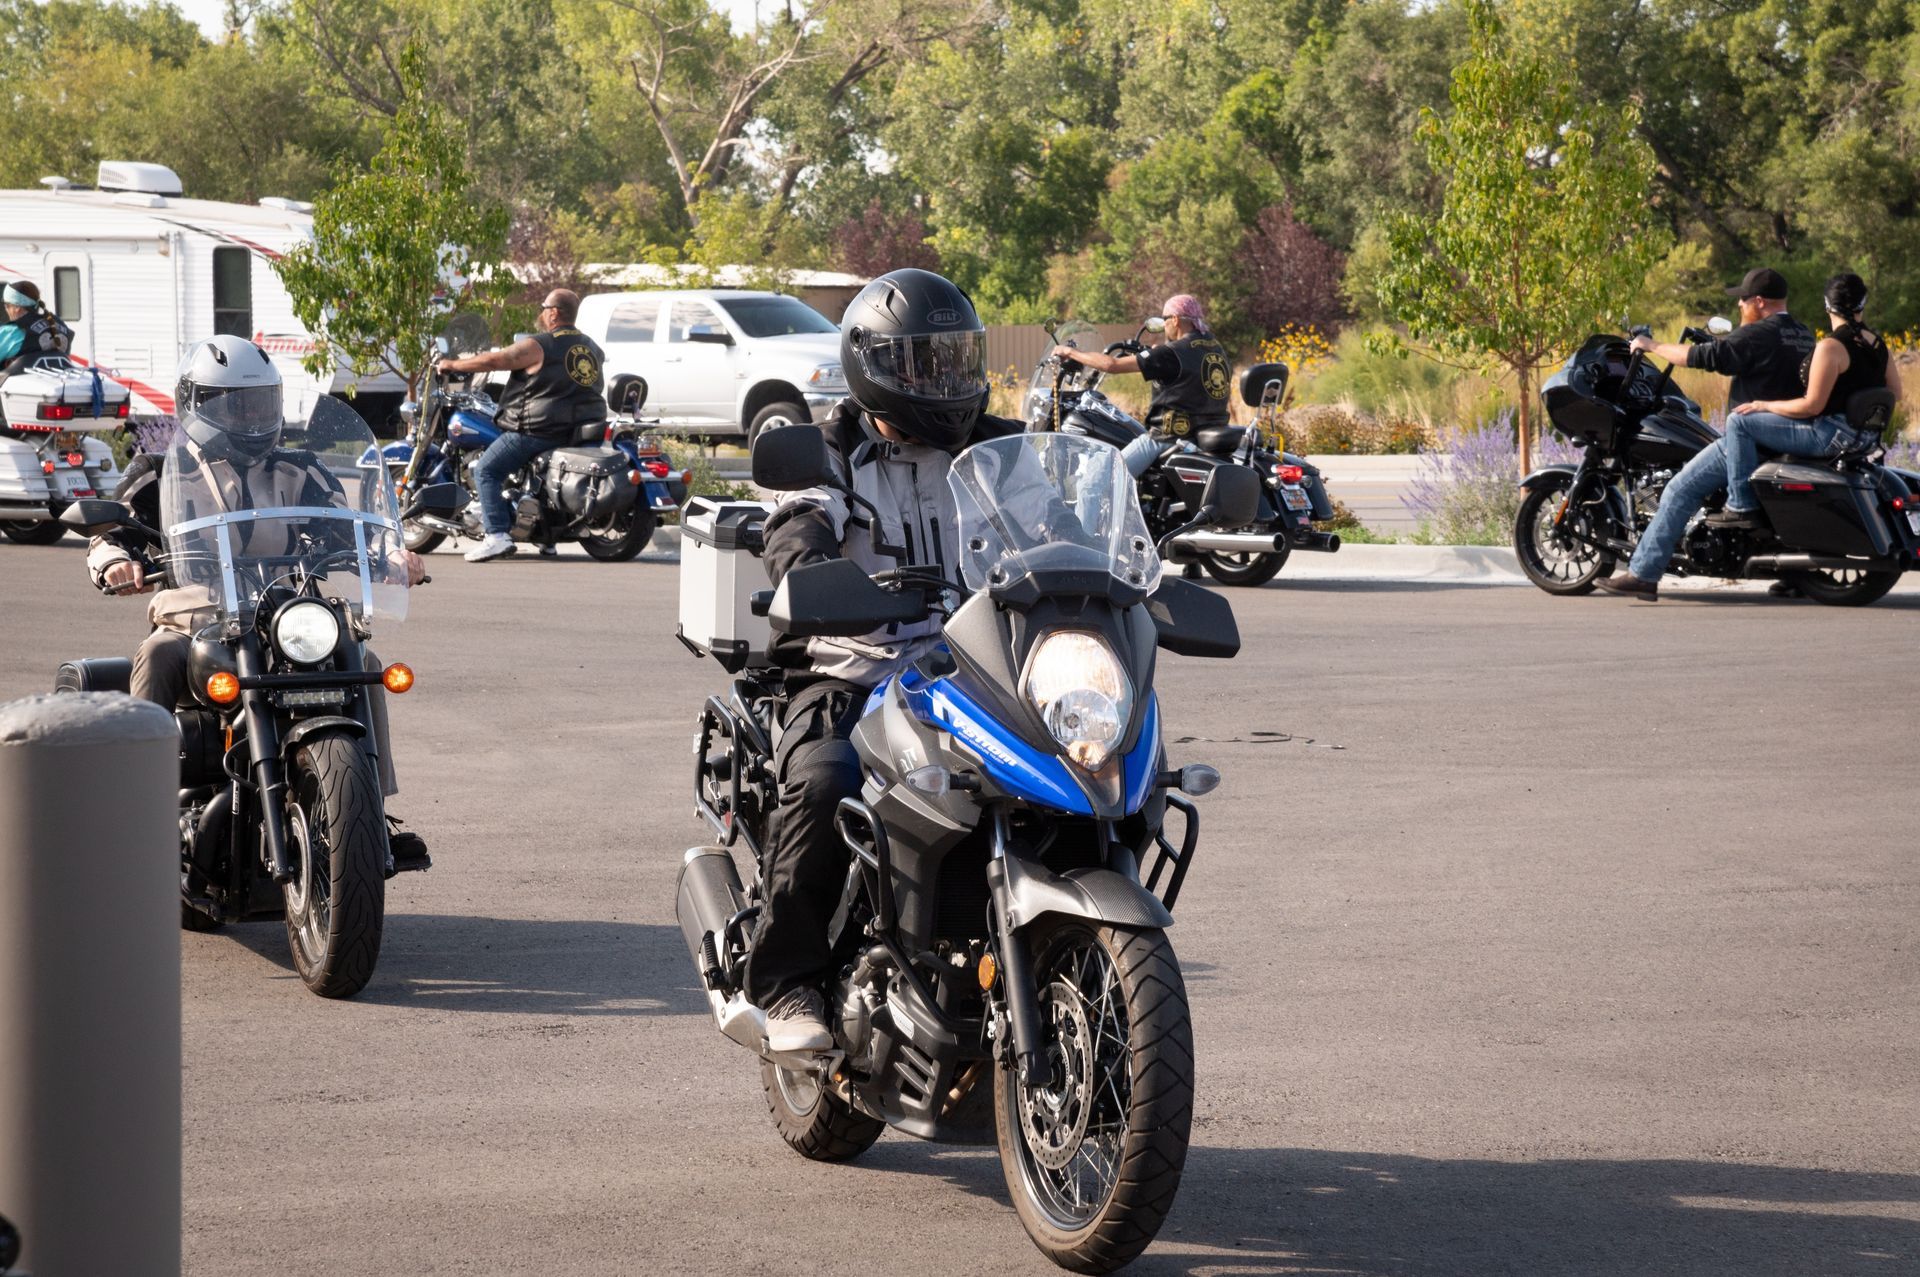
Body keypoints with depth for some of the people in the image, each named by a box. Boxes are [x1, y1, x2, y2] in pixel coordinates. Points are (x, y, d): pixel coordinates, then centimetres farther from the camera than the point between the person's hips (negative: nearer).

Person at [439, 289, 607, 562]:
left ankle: (497, 536, -16)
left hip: (539, 429, -8)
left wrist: (453, 365, -1)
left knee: (486, 470, -1)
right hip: (584, 426, 8)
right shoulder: (592, 348, 12)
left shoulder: (538, 346, -12)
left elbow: (494, 360, -13)